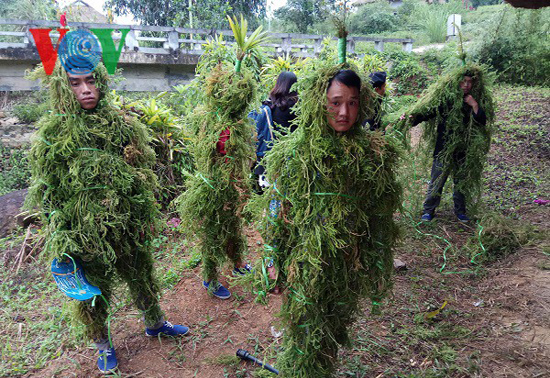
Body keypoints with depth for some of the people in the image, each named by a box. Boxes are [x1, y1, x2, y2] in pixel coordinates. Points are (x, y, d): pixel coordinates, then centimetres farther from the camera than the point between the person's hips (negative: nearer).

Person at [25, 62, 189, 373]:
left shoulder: (123, 124, -3)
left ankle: (155, 323, 44)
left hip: (129, 226, 2)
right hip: (85, 232, -2)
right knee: (95, 289, 15)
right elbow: (47, 194, -4)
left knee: (142, 277, 19)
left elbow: (144, 177, 4)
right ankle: (102, 343, 40)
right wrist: (60, 242, -6)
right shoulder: (52, 134, -8)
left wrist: (147, 218, 5)